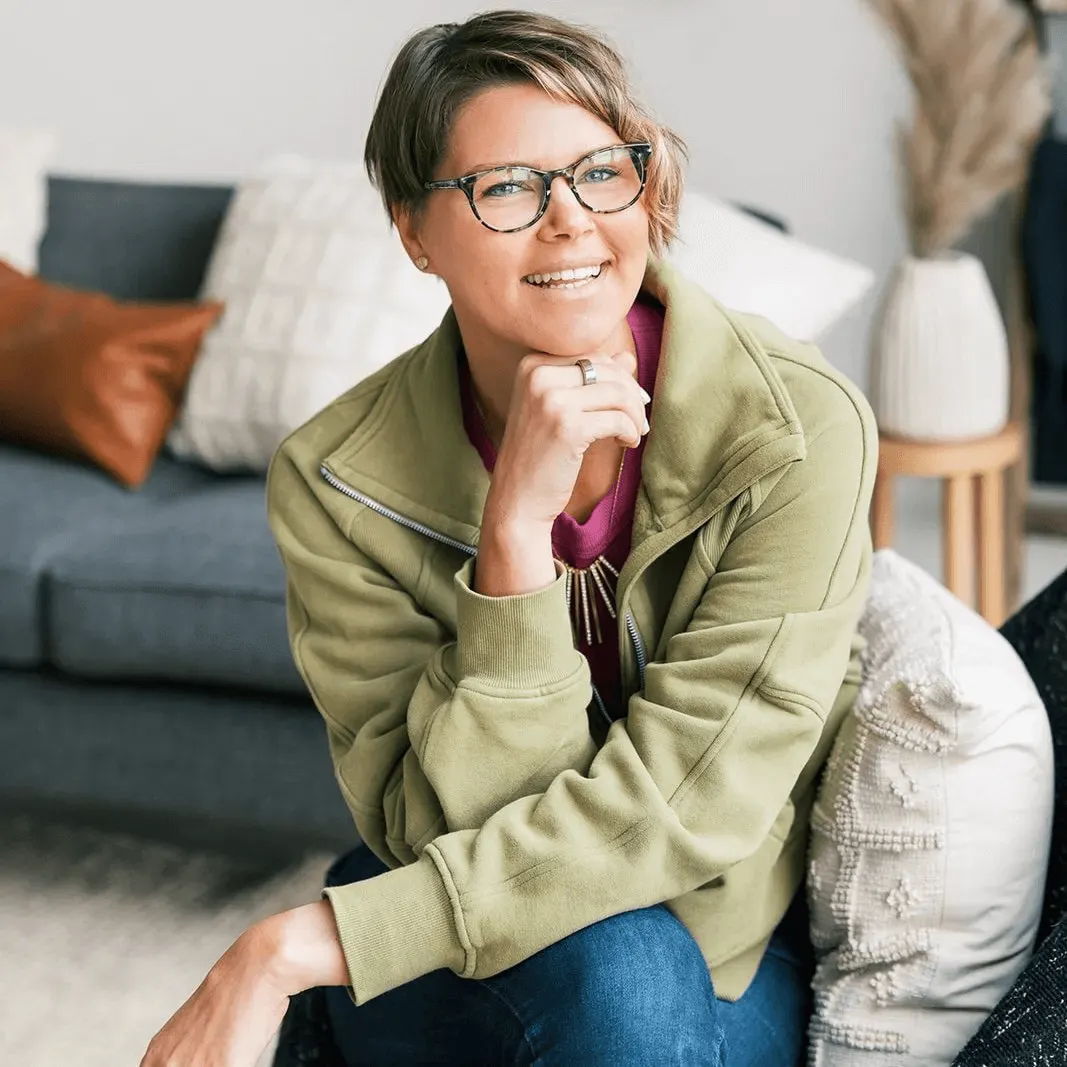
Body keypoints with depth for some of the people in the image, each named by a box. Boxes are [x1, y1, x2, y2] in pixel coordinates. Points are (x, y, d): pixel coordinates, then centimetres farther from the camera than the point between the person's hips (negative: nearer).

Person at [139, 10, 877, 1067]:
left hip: (731, 965, 0)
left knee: (625, 968, -33)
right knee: (597, 954, -32)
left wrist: (299, 945, -29)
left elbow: (683, 806, -25)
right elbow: (446, 832, -20)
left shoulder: (797, 427, -20)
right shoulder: (337, 482, -15)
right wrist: (515, 523, -33)